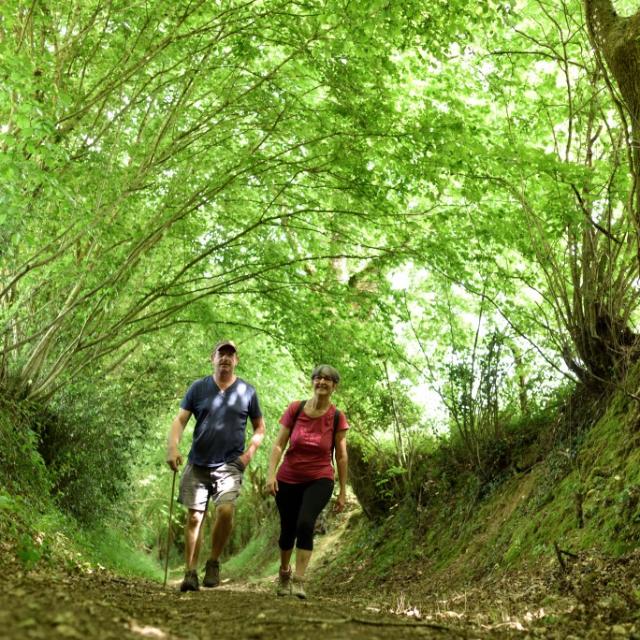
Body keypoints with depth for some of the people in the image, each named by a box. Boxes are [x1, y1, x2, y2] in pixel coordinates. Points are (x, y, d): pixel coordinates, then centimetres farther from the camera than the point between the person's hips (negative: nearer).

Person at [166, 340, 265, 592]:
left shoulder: (247, 391, 6)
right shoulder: (198, 388, 5)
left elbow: (259, 427, 14)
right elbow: (180, 420, -1)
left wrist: (250, 451, -1)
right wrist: (172, 447, -18)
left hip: (230, 465, -1)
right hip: (198, 464, 1)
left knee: (226, 510, -19)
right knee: (194, 517, 0)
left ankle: (214, 562, 2)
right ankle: (190, 573, 9)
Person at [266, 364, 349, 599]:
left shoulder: (337, 418, -7)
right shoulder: (295, 409, -7)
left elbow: (341, 456, -1)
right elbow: (278, 444, -6)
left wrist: (343, 491, 2)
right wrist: (271, 474, -18)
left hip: (319, 480, -1)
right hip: (288, 480, 1)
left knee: (305, 524, -25)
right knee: (288, 530, 11)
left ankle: (299, 581, -17)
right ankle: (284, 573, 39)